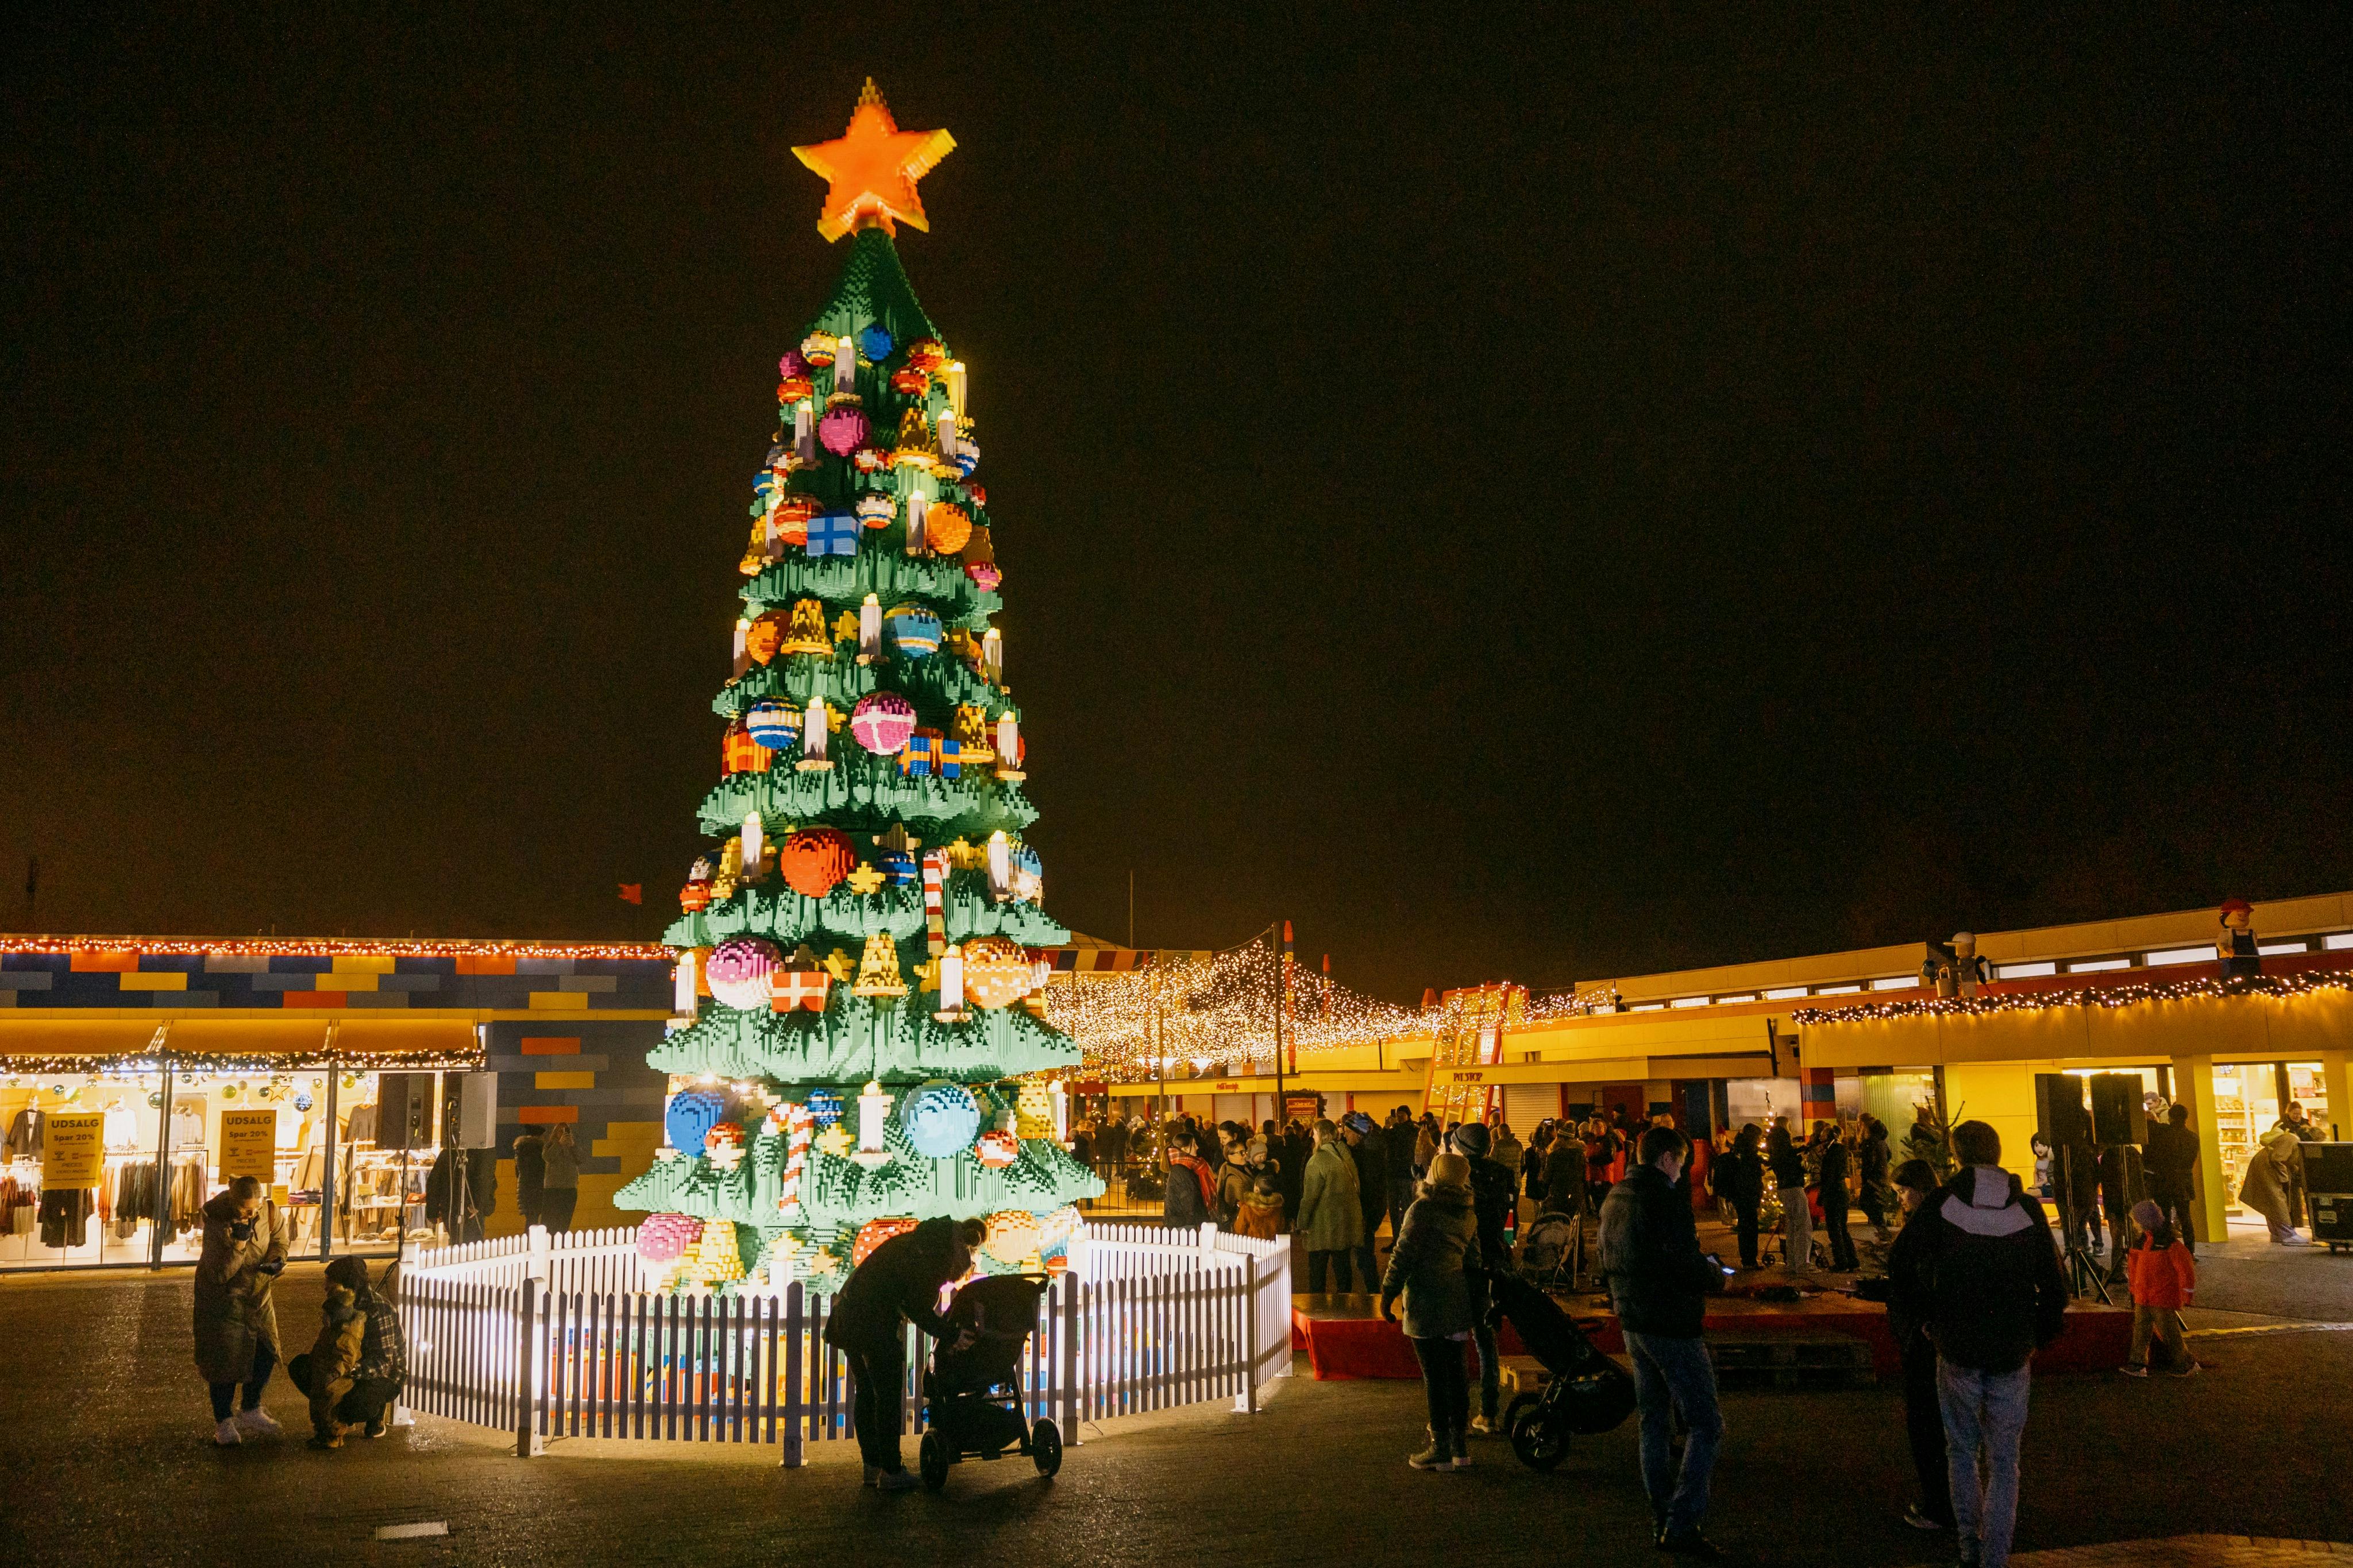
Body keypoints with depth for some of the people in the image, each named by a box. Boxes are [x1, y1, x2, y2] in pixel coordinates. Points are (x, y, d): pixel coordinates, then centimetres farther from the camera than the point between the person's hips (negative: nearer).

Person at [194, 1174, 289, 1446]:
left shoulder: (268, 1211, -13)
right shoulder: (217, 1225, -28)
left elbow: (279, 1238, 6)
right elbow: (218, 1274, -28)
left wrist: (276, 1260, -15)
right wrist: (239, 1244, -40)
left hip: (258, 1294, 5)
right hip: (224, 1298, -5)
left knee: (266, 1353, 8)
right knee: (226, 1360, -2)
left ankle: (251, 1412, 28)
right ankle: (223, 1423, 14)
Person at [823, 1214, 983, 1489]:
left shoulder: (914, 1242, 17)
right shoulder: (934, 1257, -10)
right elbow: (920, 1310, -10)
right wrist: (951, 1335, -1)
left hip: (847, 1316, 9)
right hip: (875, 1325, -9)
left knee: (866, 1392, 15)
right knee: (889, 1396, 0)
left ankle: (872, 1467, 23)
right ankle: (891, 1472, 3)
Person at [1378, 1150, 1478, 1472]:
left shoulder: (1423, 1208, -12)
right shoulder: (1469, 1214, 10)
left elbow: (1404, 1254, -14)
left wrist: (1388, 1293, -7)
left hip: (1426, 1303, -7)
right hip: (1457, 1301, 7)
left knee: (1434, 1375, -2)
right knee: (1455, 1372, 12)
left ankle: (1441, 1449, 2)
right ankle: (1461, 1447, 17)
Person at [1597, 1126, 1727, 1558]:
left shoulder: (1613, 1200, 8)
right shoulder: (1666, 1202, -19)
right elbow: (1689, 1268, -22)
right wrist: (1717, 1276, -3)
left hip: (1633, 1324, 9)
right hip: (1672, 1327, -9)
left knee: (1654, 1424, 17)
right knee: (1705, 1425, -1)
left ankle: (1662, 1522, 21)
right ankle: (1681, 1526, -6)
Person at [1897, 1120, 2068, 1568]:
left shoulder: (1939, 1206, -7)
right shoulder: (2029, 1209, -3)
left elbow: (1916, 1279, -6)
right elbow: (2054, 1287, 2)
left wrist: (1932, 1324, 11)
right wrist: (2039, 1337, 15)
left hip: (1957, 1351, -1)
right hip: (2012, 1354, 1)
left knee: (1962, 1451, 17)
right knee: (2003, 1462, 10)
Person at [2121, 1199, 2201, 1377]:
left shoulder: (2169, 1243, -15)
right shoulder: (2141, 1241, 9)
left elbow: (2186, 1268, -13)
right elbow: (2135, 1266, 21)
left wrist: (2186, 1295, -11)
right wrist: (2135, 1288, 21)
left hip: (2163, 1299, -7)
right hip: (2142, 1299, 7)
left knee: (2169, 1333, 1)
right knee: (2140, 1330, 4)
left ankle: (2186, 1364, 16)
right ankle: (2138, 1364, 5)